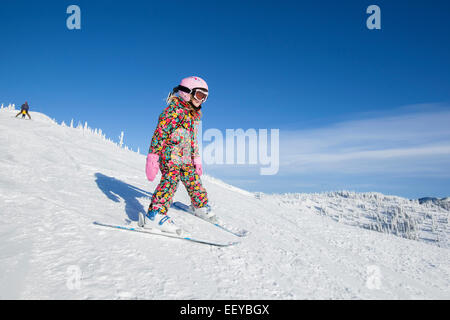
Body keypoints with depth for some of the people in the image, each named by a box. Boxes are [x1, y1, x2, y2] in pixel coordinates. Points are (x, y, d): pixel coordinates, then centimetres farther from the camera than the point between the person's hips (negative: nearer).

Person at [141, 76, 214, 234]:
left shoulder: (194, 115, 19)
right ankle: (155, 215, -28)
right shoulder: (174, 109, -10)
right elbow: (160, 131, -17)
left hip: (186, 158, 9)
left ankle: (200, 205, 36)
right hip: (170, 154, -9)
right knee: (170, 180, -22)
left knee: (193, 180, 15)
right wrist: (153, 156, -22)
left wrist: (197, 159, 26)